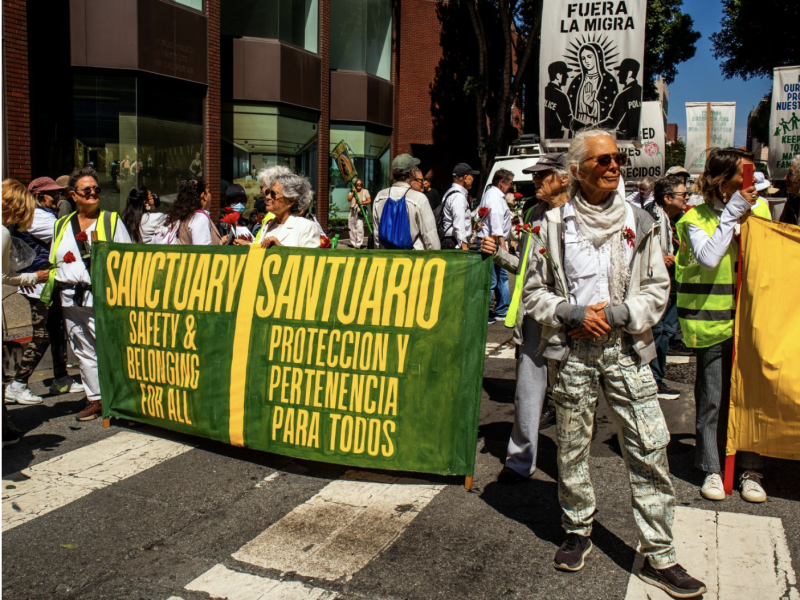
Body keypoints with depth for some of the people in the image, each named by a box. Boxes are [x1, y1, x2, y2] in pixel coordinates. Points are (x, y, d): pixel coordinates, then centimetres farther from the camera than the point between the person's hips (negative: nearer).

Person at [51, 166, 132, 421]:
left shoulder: (111, 220, 5)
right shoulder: (62, 225, 17)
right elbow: (55, 264, 23)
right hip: (72, 300, 5)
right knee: (84, 351, 9)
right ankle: (95, 398, 18)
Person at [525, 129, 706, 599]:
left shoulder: (639, 222, 6)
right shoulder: (555, 224, 3)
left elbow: (658, 288, 7)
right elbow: (534, 290, 6)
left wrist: (617, 313, -10)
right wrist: (573, 314, -10)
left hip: (626, 349, 1)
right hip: (573, 351, 0)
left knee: (650, 448, -3)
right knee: (573, 447, 9)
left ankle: (660, 556, 9)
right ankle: (578, 532, 30)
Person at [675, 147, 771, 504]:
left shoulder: (759, 208, 9)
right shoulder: (696, 219, -3)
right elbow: (708, 258, -19)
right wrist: (732, 214, -17)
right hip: (713, 320, -3)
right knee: (713, 397, 4)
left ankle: (751, 469, 19)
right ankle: (711, 468, 18)